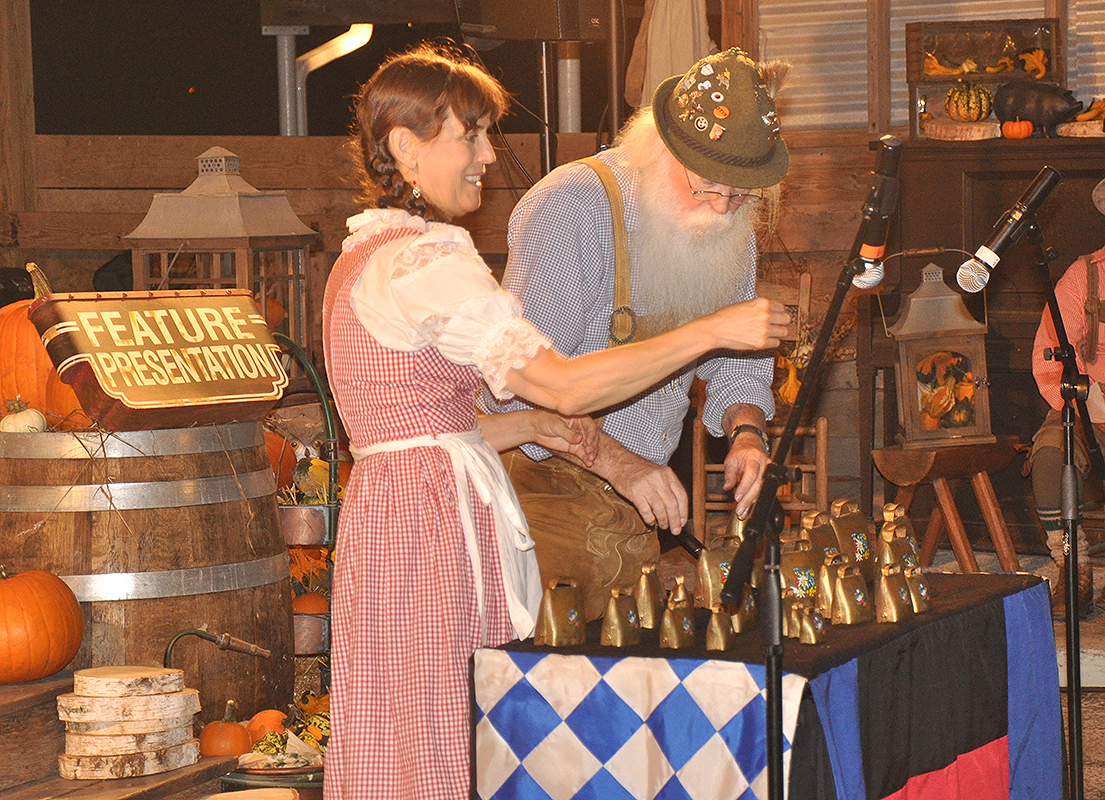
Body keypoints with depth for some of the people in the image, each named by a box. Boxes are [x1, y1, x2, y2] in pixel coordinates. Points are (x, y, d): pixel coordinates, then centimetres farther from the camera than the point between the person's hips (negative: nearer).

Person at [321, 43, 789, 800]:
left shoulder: (366, 259, 18)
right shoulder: (428, 261, -14)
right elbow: (565, 383, -20)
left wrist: (527, 425, 9)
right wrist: (714, 330, -15)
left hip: (384, 508, 10)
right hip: (432, 518, -10)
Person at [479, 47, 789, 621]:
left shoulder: (730, 230, 5)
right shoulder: (571, 207, -18)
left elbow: (736, 358, 15)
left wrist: (745, 431, -7)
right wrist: (612, 459, -33)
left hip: (639, 503, 7)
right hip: (546, 487, -6)